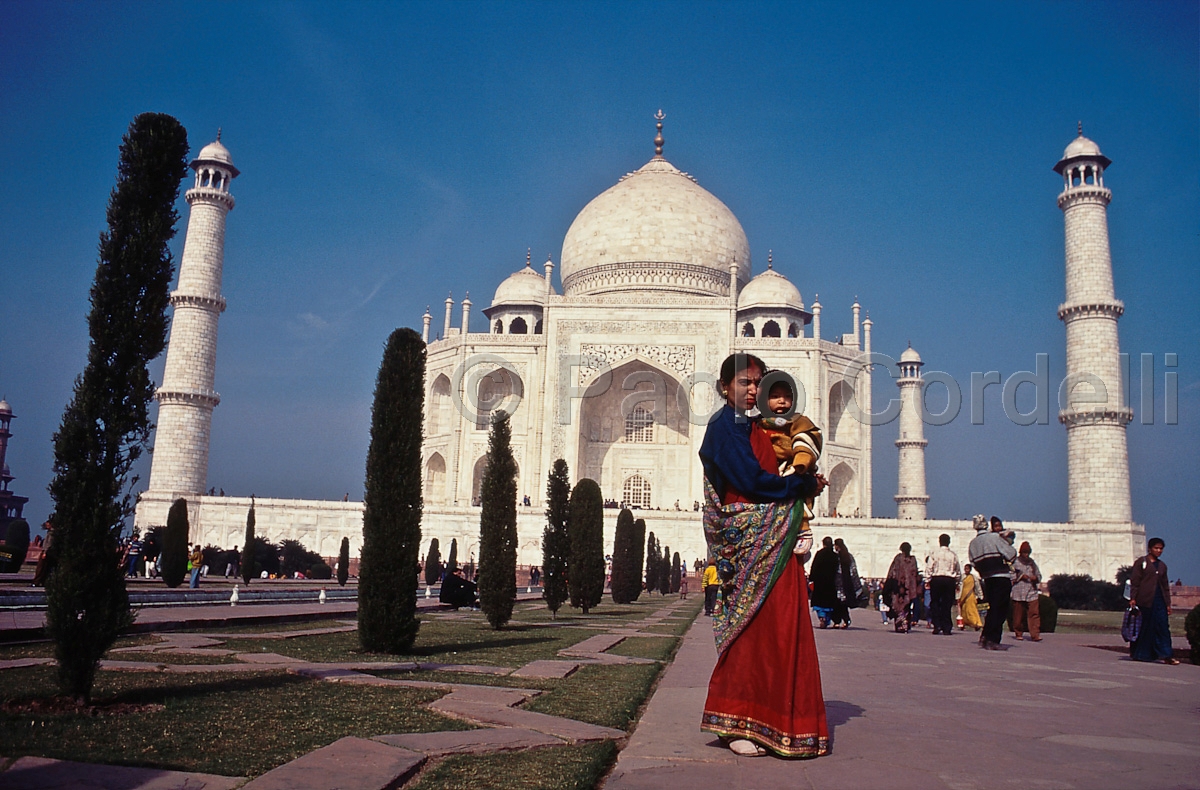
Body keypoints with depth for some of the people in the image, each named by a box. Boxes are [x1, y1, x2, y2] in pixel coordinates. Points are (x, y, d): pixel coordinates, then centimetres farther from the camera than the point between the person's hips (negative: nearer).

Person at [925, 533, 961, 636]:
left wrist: (927, 581, 3)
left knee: (935, 603, 7)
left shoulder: (934, 553, 0)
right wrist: (957, 583, 22)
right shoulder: (953, 555, 6)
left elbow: (929, 568, -4)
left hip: (936, 579, -2)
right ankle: (947, 628, 3)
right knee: (947, 605, 4)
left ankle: (937, 626, -1)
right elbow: (958, 571, 12)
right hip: (949, 580, 2)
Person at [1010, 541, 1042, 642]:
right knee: (1018, 615, 3)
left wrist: (1035, 578, -1)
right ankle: (1018, 634, 15)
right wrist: (1020, 576, -10)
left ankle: (1035, 634, -11)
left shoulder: (1032, 563, 16)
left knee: (1034, 614, -9)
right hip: (1018, 594, -3)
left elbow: (1039, 576, 21)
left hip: (1032, 593, 3)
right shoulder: (1014, 562, 4)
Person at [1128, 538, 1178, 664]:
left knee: (1163, 627, -3)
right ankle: (1137, 653, 14)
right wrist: (1133, 598, -11)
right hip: (1145, 600, -5)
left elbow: (1165, 586, 18)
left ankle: (1166, 655, -5)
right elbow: (1134, 581, -4)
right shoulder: (1141, 562, 0)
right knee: (1143, 627, 2)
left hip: (1160, 600, 5)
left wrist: (1168, 603, 13)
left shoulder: (1162, 565, 16)